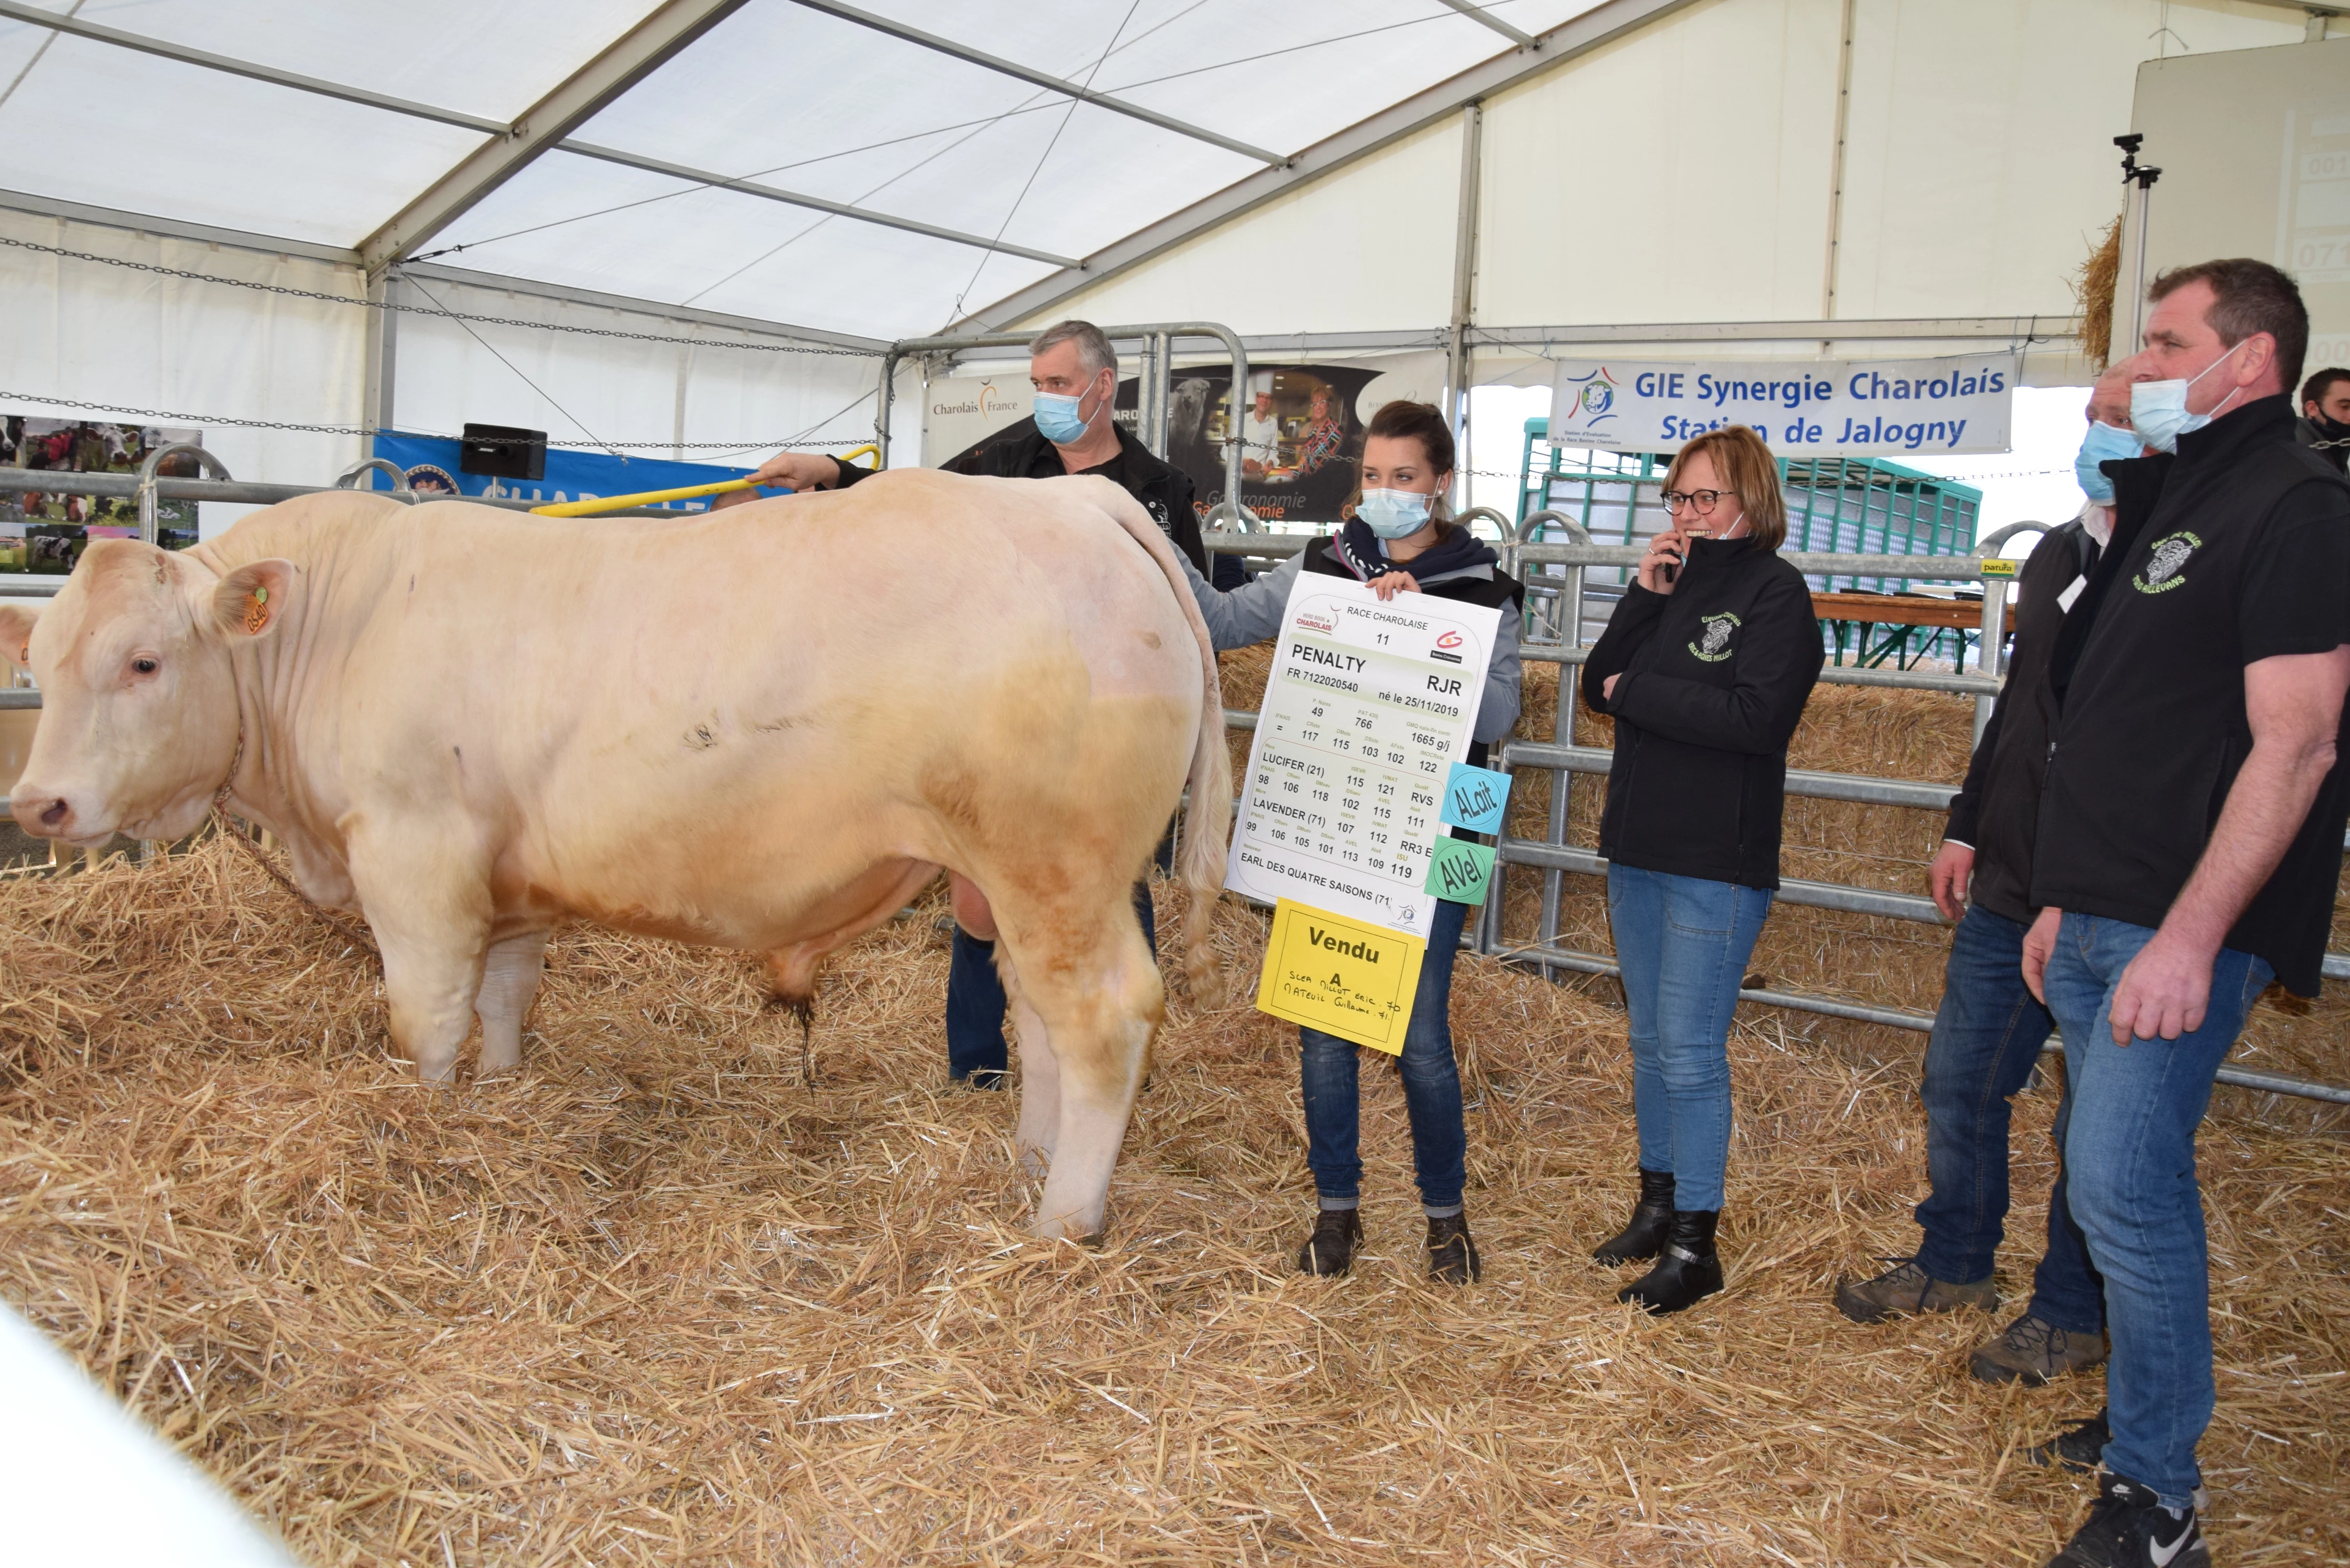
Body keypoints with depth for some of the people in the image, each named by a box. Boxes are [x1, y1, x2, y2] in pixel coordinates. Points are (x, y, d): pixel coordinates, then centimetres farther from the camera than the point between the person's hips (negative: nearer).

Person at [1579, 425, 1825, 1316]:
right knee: (1650, 1043, 15)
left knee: (1690, 1054, -4)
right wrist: (1644, 598, -6)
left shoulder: (1775, 592, -8)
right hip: (1638, 849, 7)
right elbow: (1600, 688, 5)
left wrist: (1638, 694, -11)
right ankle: (1658, 1205, 28)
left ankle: (1694, 1244, 6)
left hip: (1717, 863, -7)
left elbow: (1757, 716, -21)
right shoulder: (1673, 583, 12)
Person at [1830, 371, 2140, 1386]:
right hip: (2008, 885, 8)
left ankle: (2071, 1318, 25)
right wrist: (1967, 830, 19)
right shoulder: (2057, 557, 12)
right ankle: (1954, 1265, 35)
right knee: (1959, 1085, 16)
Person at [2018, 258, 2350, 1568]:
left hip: (2181, 928, -9)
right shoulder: (2177, 502, 17)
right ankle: (2138, 1419, 29)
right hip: (2099, 917, 9)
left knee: (2123, 1189, -10)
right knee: (2135, 1184, 15)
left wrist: (2190, 939, -24)